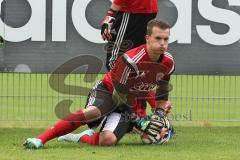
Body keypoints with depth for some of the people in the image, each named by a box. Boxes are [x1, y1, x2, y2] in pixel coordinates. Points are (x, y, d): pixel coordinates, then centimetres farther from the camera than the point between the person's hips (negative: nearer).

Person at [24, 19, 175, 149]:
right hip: (108, 91, -4)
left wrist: (160, 113, -1)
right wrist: (137, 120, -16)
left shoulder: (168, 62, -11)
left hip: (130, 103, 4)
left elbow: (162, 90, 10)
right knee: (92, 112, -40)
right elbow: (120, 95, -20)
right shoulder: (130, 60, -28)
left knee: (108, 140, -27)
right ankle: (41, 139, -42)